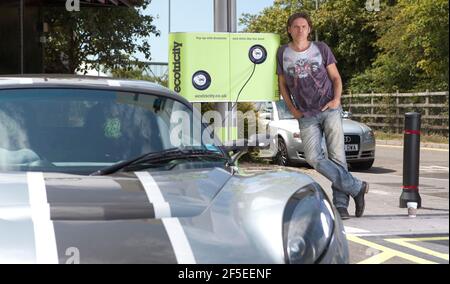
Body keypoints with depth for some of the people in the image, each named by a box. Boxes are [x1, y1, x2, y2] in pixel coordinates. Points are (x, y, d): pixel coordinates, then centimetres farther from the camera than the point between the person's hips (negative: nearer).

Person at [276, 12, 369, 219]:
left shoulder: (321, 48, 6)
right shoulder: (283, 53, 9)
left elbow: (336, 78, 9)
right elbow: (282, 85, 16)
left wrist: (336, 99, -8)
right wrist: (292, 109, 5)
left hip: (329, 109, -1)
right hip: (306, 116, 1)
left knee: (337, 156, -9)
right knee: (314, 158, -15)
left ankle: (340, 204, -5)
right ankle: (357, 188, -7)